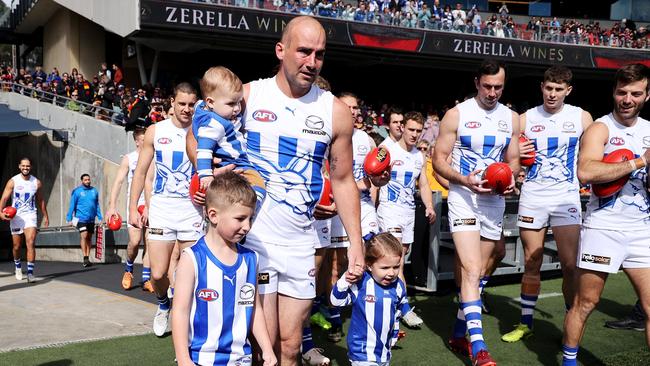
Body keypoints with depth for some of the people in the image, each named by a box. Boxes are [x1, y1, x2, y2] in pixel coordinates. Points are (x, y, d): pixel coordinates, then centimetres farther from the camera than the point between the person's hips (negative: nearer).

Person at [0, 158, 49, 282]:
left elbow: (40, 200, 14)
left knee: (31, 243, -16)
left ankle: (30, 272, -17)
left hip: (30, 216, 0)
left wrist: (45, 216, 16)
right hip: (16, 216, 0)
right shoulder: (13, 181, -4)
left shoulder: (36, 182, 2)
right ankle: (18, 267, 38)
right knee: (17, 246, 11)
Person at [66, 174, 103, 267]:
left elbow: (97, 205, 14)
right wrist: (69, 219, -5)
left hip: (91, 219, 4)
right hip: (81, 218, -4)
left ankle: (87, 258, 15)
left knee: (89, 238, 9)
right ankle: (85, 258, -15)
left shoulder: (94, 191, 8)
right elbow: (72, 205, -1)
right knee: (84, 236, -16)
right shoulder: (77, 191, -2)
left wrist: (100, 218, 9)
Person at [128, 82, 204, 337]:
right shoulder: (155, 131, 4)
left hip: (192, 209, 0)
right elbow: (141, 171, 8)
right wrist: (133, 208, 4)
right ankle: (163, 304, 30)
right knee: (158, 274, -2)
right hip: (161, 208, 0)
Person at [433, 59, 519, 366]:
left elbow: (513, 160, 16)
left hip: (494, 201, 5)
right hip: (463, 198, -5)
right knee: (471, 269, -16)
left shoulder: (512, 119, 9)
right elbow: (439, 160, -5)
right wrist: (464, 180, -22)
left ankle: (459, 334, 25)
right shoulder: (457, 114, -5)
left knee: (477, 271, 11)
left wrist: (510, 179, -7)